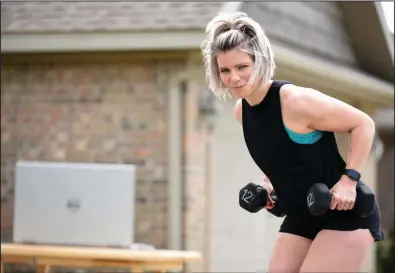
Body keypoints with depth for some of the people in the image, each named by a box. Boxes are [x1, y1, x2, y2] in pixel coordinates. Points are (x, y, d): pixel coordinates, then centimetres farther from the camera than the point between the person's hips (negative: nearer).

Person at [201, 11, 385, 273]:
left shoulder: (296, 100, -23)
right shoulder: (241, 111, 1)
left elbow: (363, 123, -16)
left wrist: (349, 179, -22)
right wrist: (270, 182, 8)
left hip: (346, 213, -8)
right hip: (301, 217, 8)